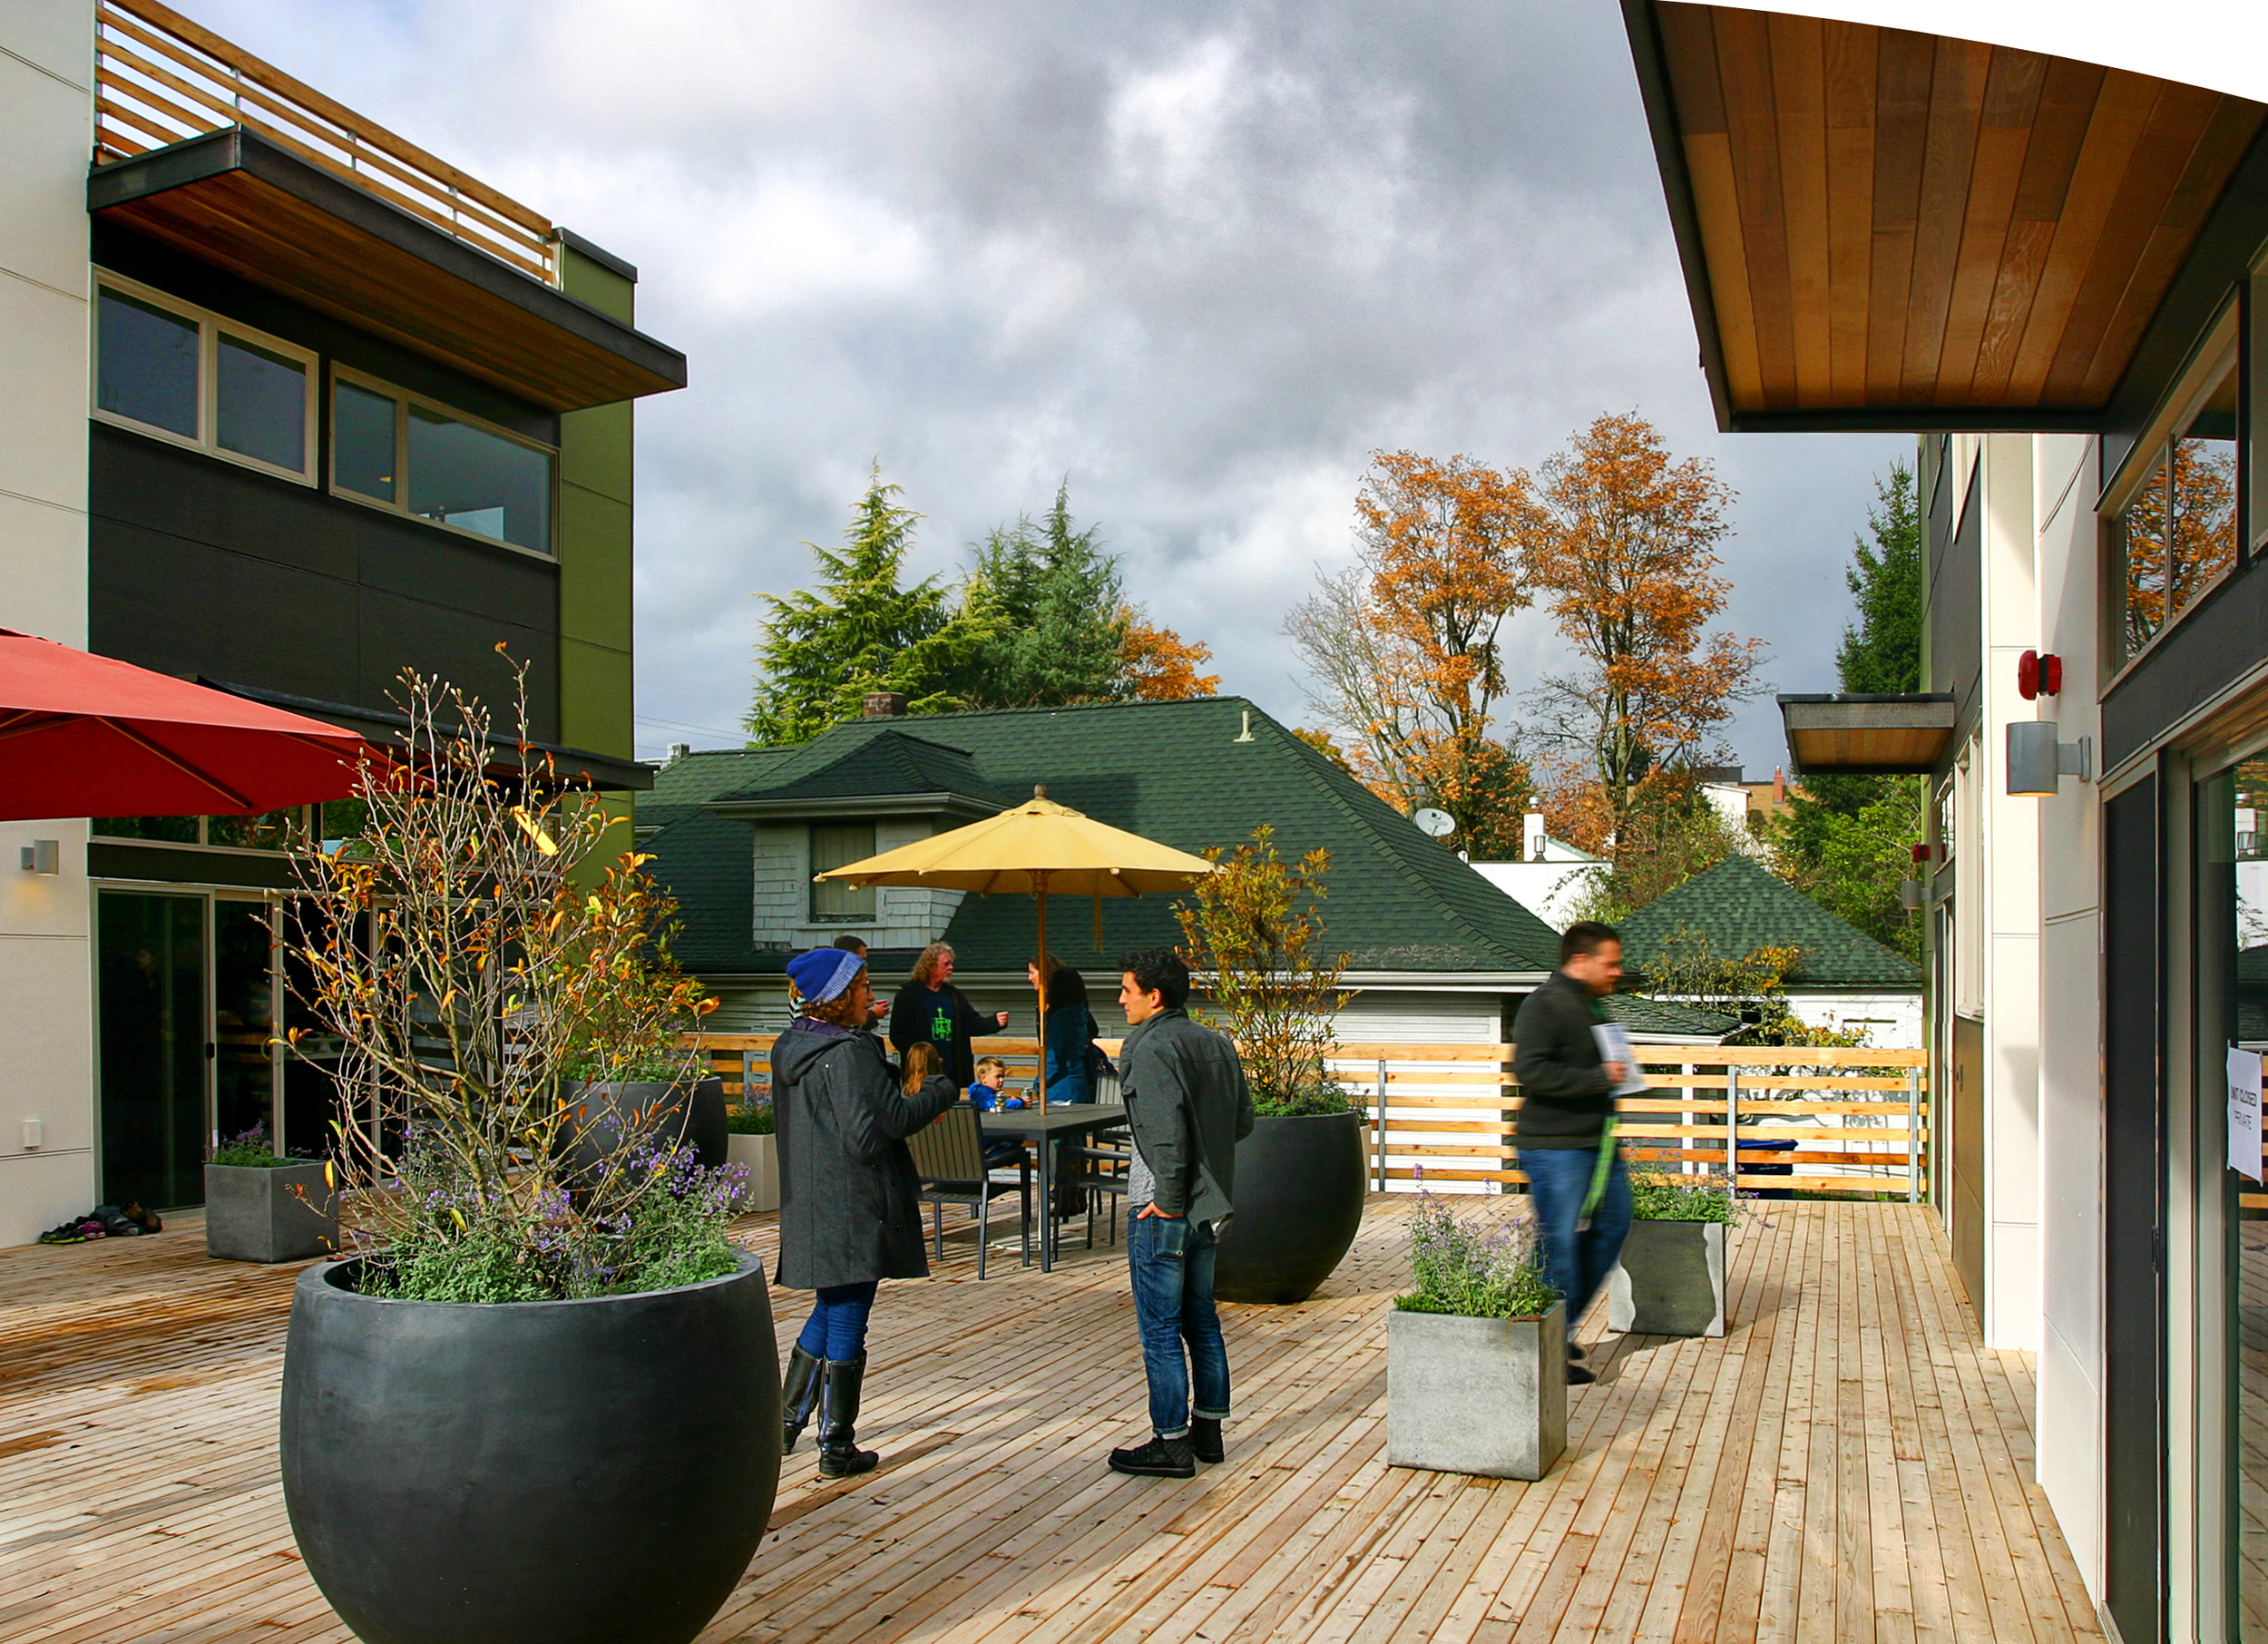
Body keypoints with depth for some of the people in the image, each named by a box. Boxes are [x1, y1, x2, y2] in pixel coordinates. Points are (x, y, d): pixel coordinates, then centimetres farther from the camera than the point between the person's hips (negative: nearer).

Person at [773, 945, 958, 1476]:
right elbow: (891, 1120, -20)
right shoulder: (849, 1053, -19)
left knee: (828, 1313, 23)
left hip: (808, 1205, 9)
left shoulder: (790, 1047, 9)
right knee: (846, 1323, 1)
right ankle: (837, 1449, 10)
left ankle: (786, 1422, 29)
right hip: (853, 1208, -8)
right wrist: (942, 1090, -4)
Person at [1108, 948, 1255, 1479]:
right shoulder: (1217, 1043, 8)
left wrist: (1168, 1200, -18)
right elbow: (1243, 1122, 12)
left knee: (1160, 1331, 1)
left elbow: (1167, 1132, -25)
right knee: (1202, 1322, 17)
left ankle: (1171, 1444, 7)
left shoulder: (1150, 1048, -17)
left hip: (1161, 1211, -8)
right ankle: (1208, 1430, 26)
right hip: (1208, 1208, 8)